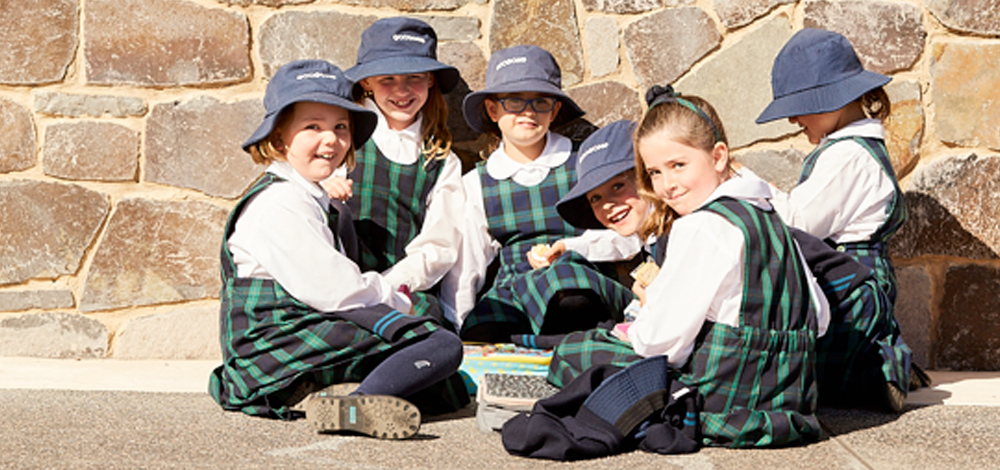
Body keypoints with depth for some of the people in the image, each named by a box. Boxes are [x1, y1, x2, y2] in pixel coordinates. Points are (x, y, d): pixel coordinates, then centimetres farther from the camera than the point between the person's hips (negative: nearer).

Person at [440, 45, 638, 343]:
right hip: (509, 287, 1)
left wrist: (570, 248, -9)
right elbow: (463, 269, 15)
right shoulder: (476, 185, 15)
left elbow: (627, 237, 7)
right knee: (481, 335, -35)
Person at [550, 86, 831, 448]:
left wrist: (632, 331, 5)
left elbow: (663, 339, -19)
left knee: (572, 352, 1)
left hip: (725, 410, -9)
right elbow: (819, 317, 13)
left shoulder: (703, 227, -18)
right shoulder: (770, 218, 9)